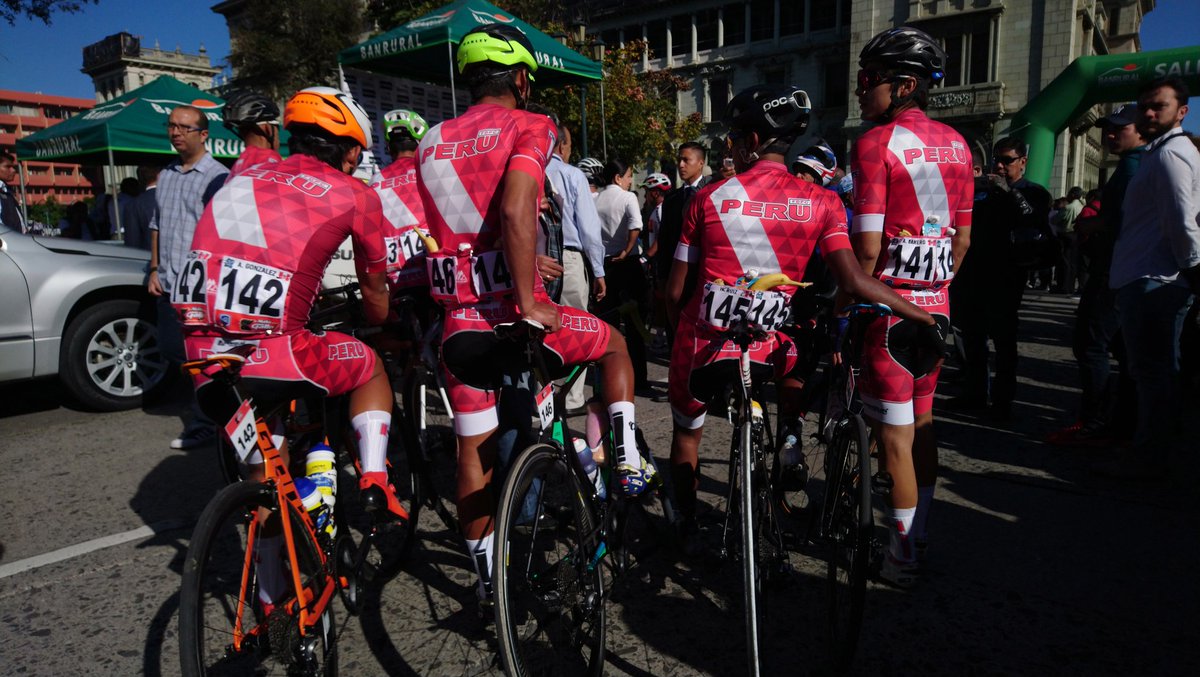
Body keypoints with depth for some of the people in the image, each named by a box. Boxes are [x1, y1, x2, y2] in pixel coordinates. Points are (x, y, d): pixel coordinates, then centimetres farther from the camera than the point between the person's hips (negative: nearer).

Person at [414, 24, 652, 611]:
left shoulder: (431, 143, 12)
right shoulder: (527, 127, -4)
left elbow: (438, 229, 15)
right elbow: (516, 211, -22)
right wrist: (528, 301, -20)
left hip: (459, 322, 5)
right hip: (513, 314, -5)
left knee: (474, 451, 16)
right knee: (614, 343, 24)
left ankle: (486, 580, 28)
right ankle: (628, 462, 18)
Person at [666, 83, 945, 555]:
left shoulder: (710, 197, -5)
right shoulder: (820, 203, -4)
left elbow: (675, 291, -2)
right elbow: (853, 281, -14)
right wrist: (927, 319, -5)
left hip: (705, 341, 0)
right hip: (769, 346, 0)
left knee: (687, 431, 26)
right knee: (791, 364, 37)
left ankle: (687, 527, 36)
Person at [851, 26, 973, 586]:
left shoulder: (876, 143, -13)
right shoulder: (955, 145, 10)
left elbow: (867, 248, -18)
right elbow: (963, 237, 14)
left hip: (890, 303, -7)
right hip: (936, 306, 8)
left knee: (894, 435, 1)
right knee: (921, 422, 19)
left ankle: (901, 560, 12)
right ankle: (920, 537, 32)